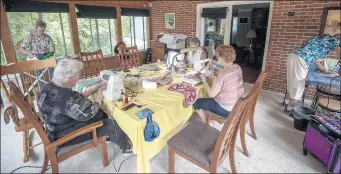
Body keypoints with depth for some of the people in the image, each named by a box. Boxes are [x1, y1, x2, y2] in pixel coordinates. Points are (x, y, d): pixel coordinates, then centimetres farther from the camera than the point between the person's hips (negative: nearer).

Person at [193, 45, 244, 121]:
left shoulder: (223, 74, -31)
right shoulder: (237, 67, -5)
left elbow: (211, 94, -26)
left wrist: (204, 80, -12)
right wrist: (213, 62, 18)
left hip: (227, 109, -9)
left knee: (196, 103, 6)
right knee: (209, 99, 31)